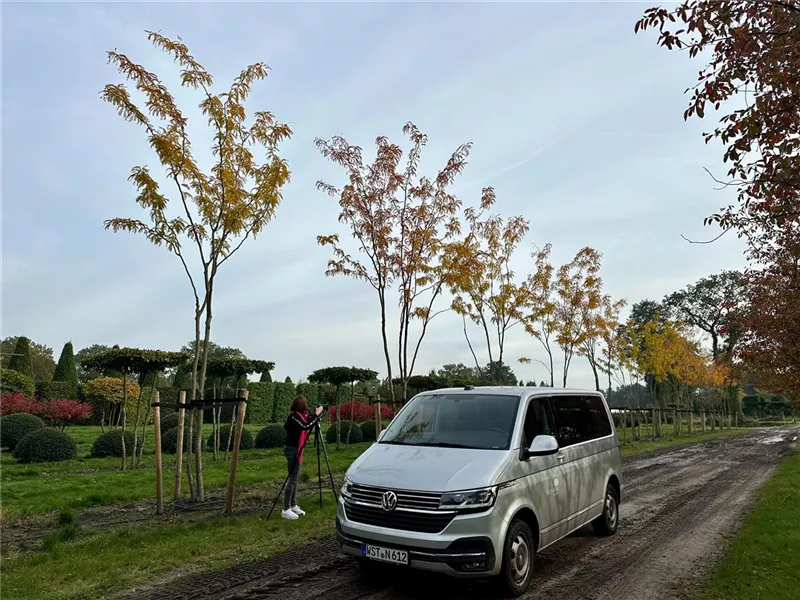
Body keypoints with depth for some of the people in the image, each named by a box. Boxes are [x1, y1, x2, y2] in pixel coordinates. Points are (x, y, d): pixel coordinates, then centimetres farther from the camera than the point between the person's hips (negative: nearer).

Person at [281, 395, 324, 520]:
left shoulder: (299, 415, 10)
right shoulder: (294, 416, -19)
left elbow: (306, 426, 15)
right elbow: (306, 426, -32)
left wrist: (316, 416, 10)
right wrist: (316, 414, -26)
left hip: (296, 449, 10)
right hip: (292, 450, -10)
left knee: (295, 477, 12)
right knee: (292, 478, -9)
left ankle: (293, 506, 17)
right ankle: (286, 510, -7)